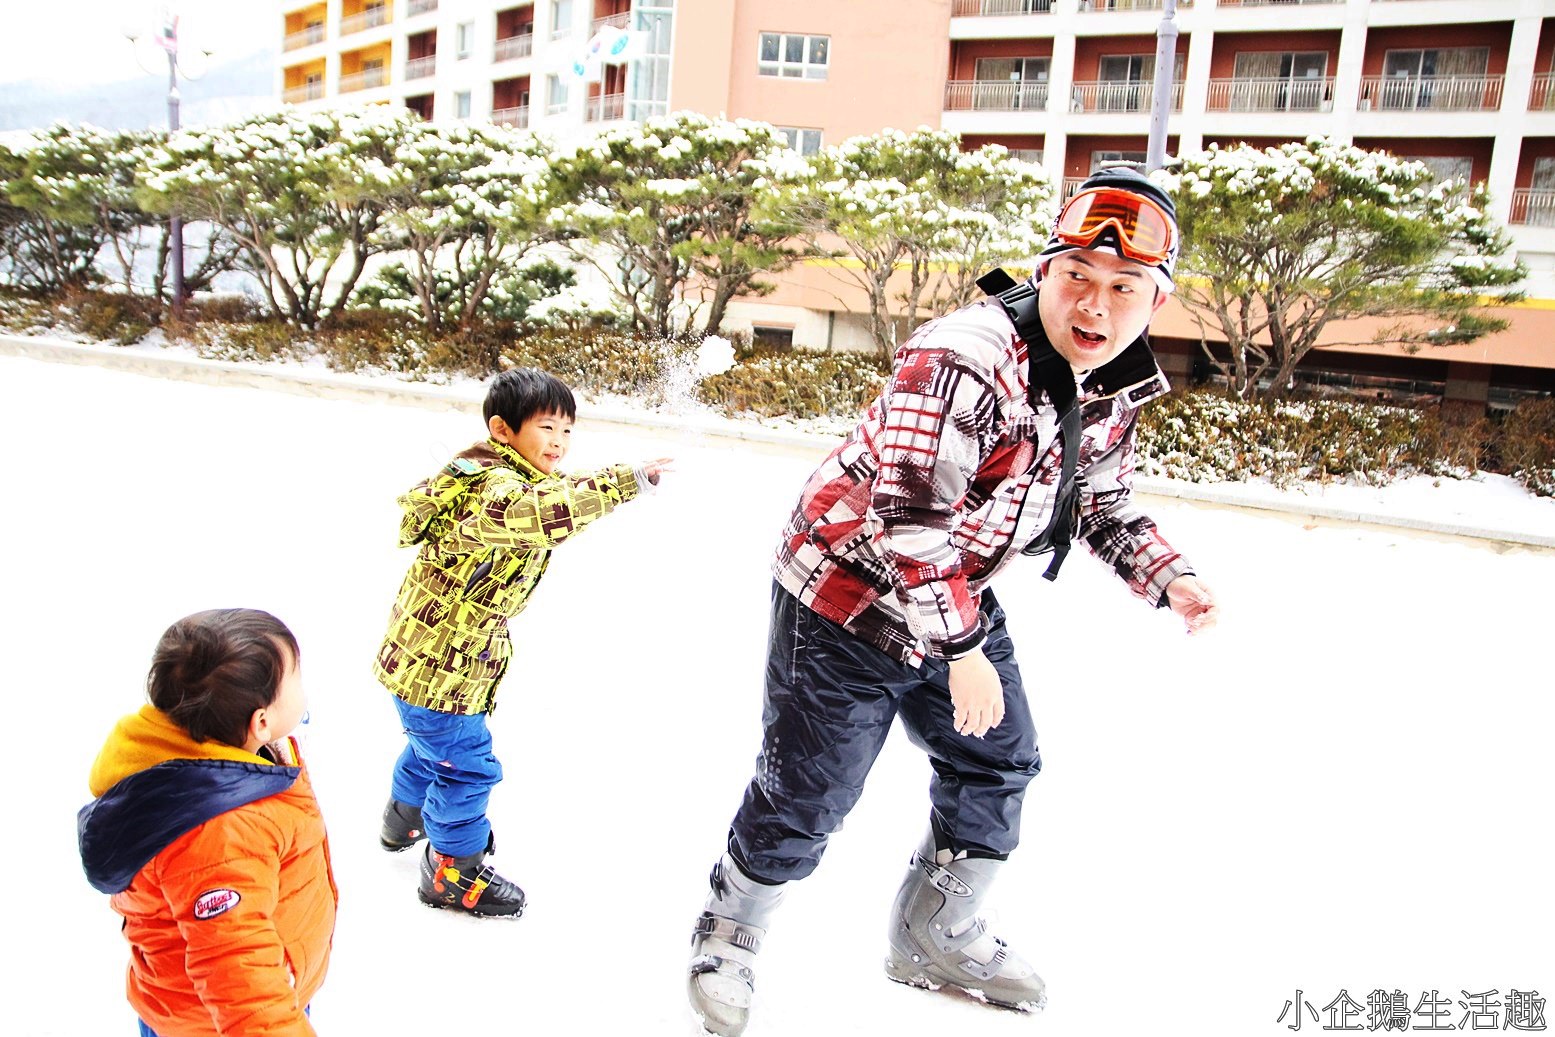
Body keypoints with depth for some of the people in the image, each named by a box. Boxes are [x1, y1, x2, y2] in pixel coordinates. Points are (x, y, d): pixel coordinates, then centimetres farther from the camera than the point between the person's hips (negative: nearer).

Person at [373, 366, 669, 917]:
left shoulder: (498, 475, 5)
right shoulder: (496, 487, -29)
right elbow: (540, 510, -51)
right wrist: (625, 480, -53)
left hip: (421, 652, 11)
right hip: (440, 663, -11)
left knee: (432, 740, 32)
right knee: (466, 764, 5)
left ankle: (406, 819, 57)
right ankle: (453, 872, 24)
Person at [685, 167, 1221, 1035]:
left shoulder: (1115, 388, -1)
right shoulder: (965, 360, -30)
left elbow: (1103, 503, 14)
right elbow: (911, 518, -33)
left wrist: (1168, 578, -2)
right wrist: (960, 650, -28)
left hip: (958, 601, 8)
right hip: (850, 597, -8)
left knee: (999, 765, 18)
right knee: (806, 796, 2)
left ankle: (938, 937, 40)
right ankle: (730, 933, 32)